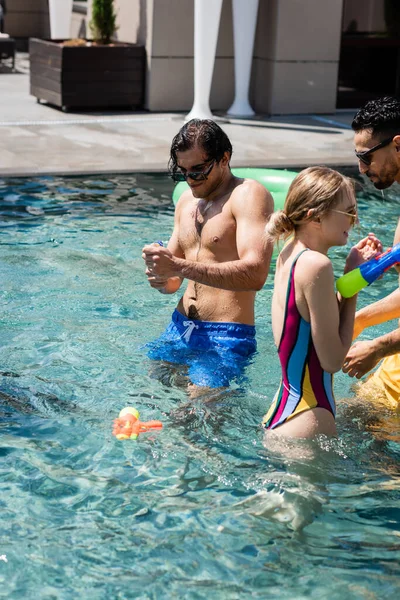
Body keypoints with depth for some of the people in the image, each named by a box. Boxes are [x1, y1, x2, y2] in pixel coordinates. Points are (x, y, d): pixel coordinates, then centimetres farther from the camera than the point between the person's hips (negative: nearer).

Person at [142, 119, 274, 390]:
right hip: (180, 328, 8)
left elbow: (255, 273, -25)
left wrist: (180, 267, -28)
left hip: (226, 337, -8)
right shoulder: (187, 200, 16)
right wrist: (163, 280, -5)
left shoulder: (249, 194, -9)